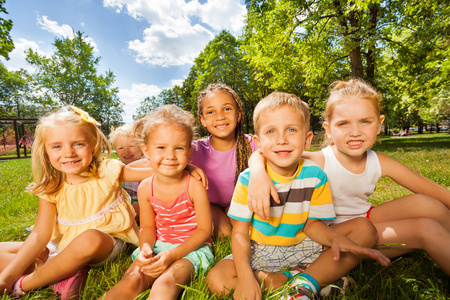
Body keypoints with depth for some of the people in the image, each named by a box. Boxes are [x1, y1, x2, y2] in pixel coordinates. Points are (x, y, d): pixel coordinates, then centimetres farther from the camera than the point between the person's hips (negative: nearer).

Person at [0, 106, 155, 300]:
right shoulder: (51, 189, -4)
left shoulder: (108, 171, -12)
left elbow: (153, 172, -12)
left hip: (106, 243, -4)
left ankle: (25, 284, -13)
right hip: (64, 248, 5)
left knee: (90, 238, -38)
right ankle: (66, 274, -18)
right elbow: (40, 235, -7)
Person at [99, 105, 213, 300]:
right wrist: (145, 248, -16)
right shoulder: (145, 188, -5)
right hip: (158, 246, 4)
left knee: (165, 283, -30)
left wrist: (173, 254, -20)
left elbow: (204, 229, -12)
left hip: (192, 247, -3)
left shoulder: (195, 186, -17)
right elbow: (147, 227, 6)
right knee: (130, 281, -20)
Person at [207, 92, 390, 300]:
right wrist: (245, 276, -28)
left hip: (301, 247, 2)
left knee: (365, 229, -11)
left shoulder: (315, 176, -13)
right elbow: (240, 233, -14)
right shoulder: (249, 179, -19)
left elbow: (312, 223, -5)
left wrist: (337, 238, -28)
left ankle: (307, 282, -21)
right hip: (261, 251, -1)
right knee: (217, 279, -25)